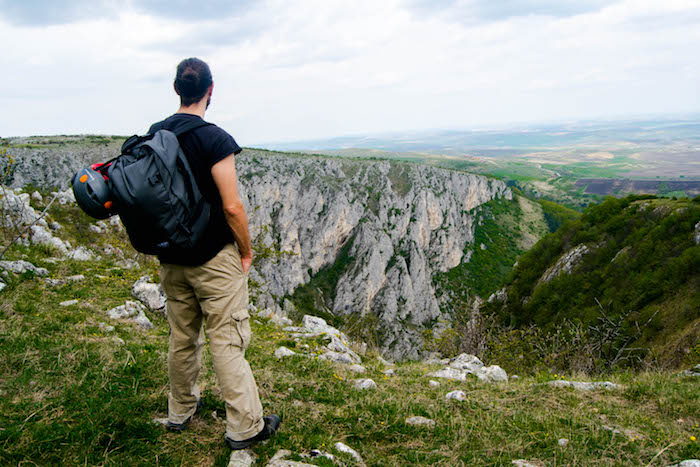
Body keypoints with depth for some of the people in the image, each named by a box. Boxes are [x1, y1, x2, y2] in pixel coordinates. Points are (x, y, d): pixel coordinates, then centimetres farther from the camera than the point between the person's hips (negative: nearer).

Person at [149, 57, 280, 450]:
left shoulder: (153, 135, 4)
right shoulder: (215, 140, -17)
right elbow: (232, 207, -21)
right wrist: (246, 251, -7)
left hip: (170, 258, 7)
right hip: (214, 259, -6)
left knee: (182, 336, 19)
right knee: (228, 341, 1)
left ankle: (181, 410, 35)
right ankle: (245, 427, 12)